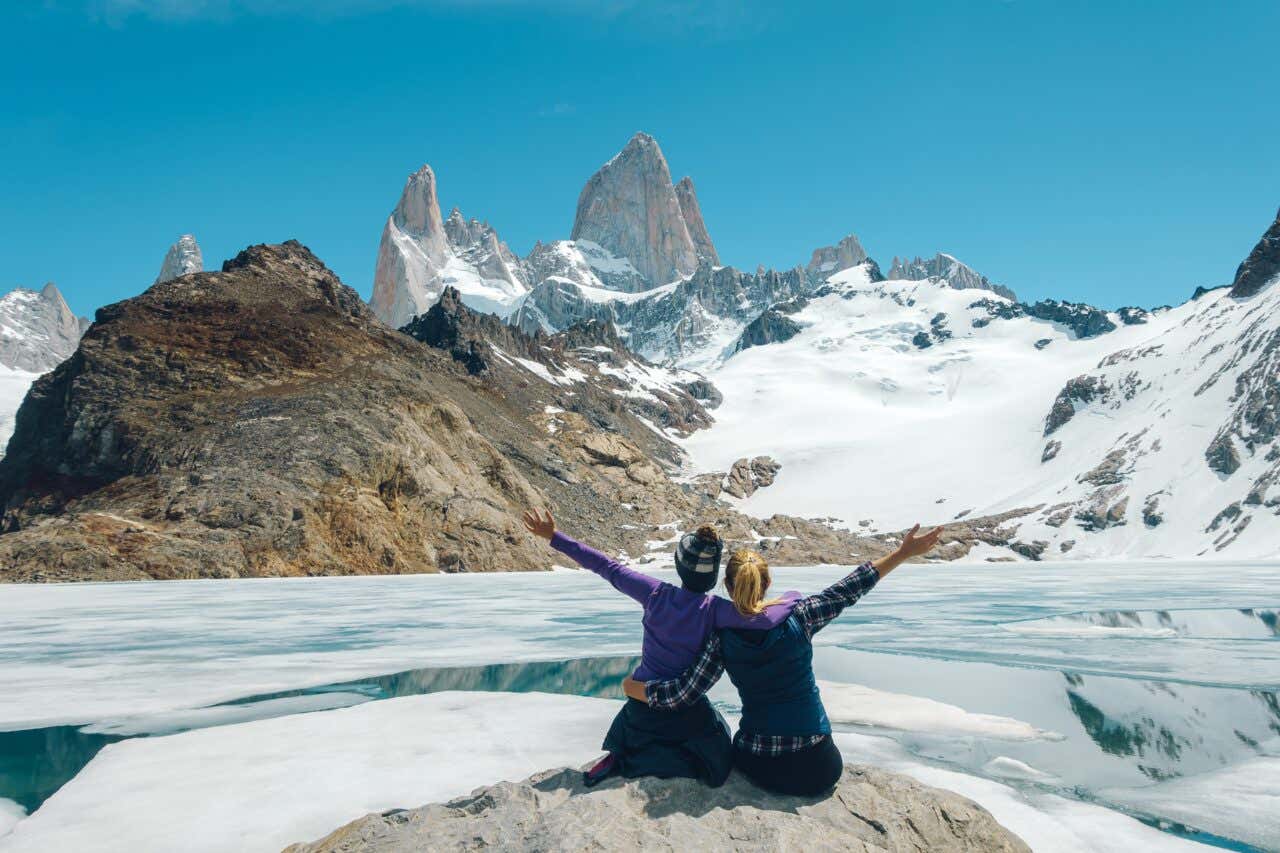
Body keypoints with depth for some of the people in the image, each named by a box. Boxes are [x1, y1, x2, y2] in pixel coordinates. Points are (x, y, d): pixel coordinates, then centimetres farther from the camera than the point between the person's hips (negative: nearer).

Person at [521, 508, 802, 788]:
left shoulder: (657, 593, -18)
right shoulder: (715, 610, -27)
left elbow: (607, 567, -14)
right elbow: (768, 617, -37)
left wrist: (554, 537, -7)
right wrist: (793, 597, -14)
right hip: (687, 711, -5)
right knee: (716, 766, 16)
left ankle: (618, 758, 6)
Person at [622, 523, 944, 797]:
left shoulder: (721, 638, -10)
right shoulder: (797, 619, -12)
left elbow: (682, 694, -10)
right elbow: (848, 590, -4)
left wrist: (636, 688, 8)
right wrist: (903, 553, 5)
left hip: (757, 766, 1)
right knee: (832, 765, 34)